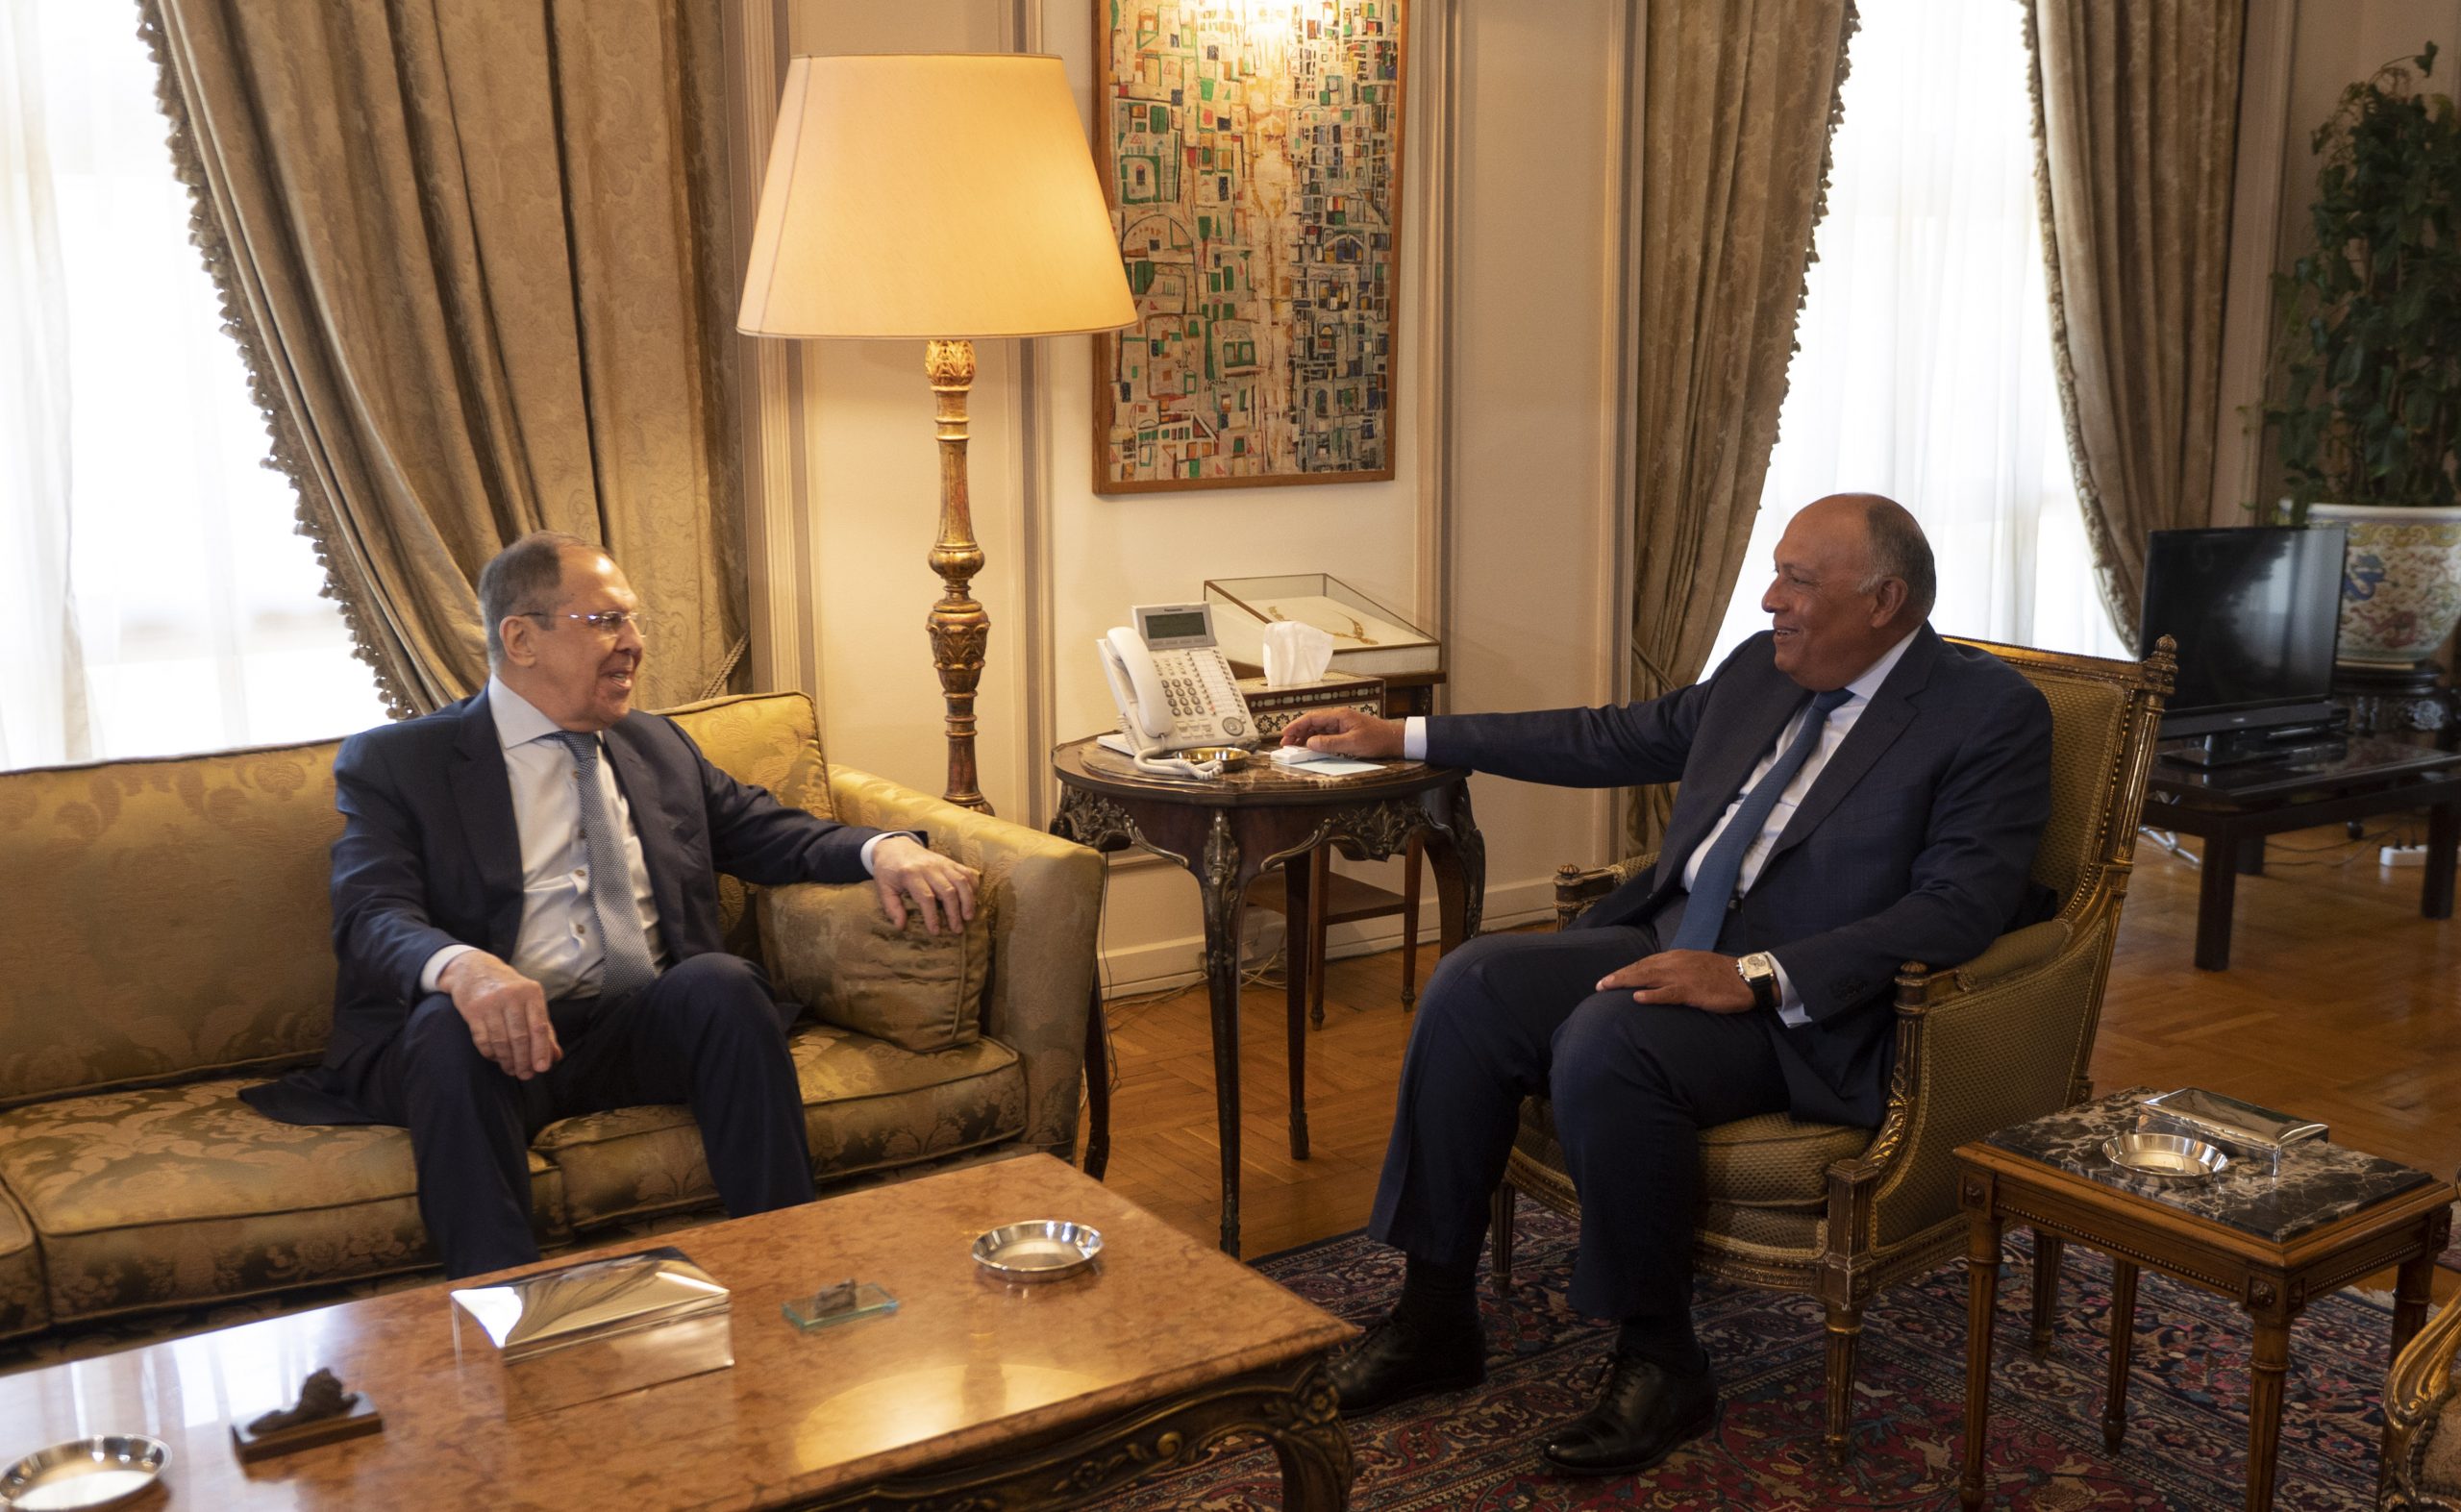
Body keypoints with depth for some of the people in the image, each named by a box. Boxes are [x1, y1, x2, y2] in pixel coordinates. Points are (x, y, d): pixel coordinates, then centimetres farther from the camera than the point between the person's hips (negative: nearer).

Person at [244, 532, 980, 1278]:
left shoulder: (659, 746, 23)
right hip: (501, 1029, -3)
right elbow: (371, 917, -8)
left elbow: (770, 831, 22)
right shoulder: (392, 762, 7)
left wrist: (882, 849, -3)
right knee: (451, 1024, -35)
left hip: (646, 1032, 3)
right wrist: (462, 968, -32)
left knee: (720, 979, -28)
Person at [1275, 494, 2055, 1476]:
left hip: (1806, 1005, -7)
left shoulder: (1992, 713, -8)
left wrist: (1757, 978, -27)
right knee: (1470, 988, -14)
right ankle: (1435, 1315, -4)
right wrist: (1404, 739, 21)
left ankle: (1659, 1360, -14)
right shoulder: (1761, 668, 14)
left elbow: (1958, 908, -18)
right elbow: (1615, 740, 22)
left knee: (1604, 1045, -32)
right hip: (1665, 941, 7)